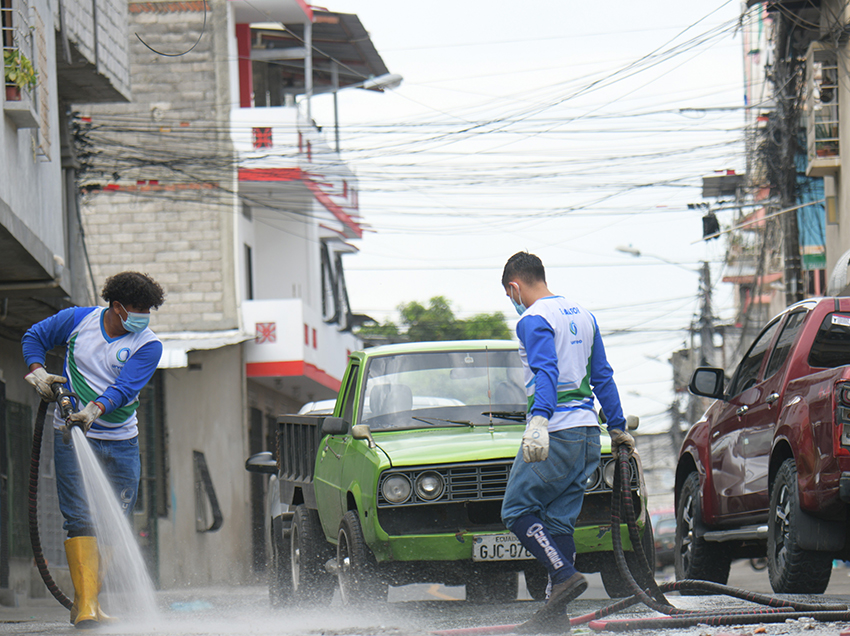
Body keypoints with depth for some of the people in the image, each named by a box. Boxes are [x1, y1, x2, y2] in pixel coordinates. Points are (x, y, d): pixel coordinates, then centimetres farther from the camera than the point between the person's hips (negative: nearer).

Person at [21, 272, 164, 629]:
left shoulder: (148, 345, -4)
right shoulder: (78, 320, -1)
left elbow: (125, 388, -18)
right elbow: (34, 337, 15)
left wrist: (94, 410, -34)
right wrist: (37, 372, -3)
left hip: (120, 443, 2)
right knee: (81, 518, -13)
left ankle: (88, 602, 13)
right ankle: (86, 604, -19)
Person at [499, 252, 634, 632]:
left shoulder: (534, 320, -8)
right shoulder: (582, 315, 18)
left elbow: (546, 372, -24)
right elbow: (602, 376, 24)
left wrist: (539, 420, -37)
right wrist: (618, 428, 30)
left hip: (556, 431, -8)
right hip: (587, 432, 8)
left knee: (518, 510, -1)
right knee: (558, 519, 8)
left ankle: (565, 576, -16)